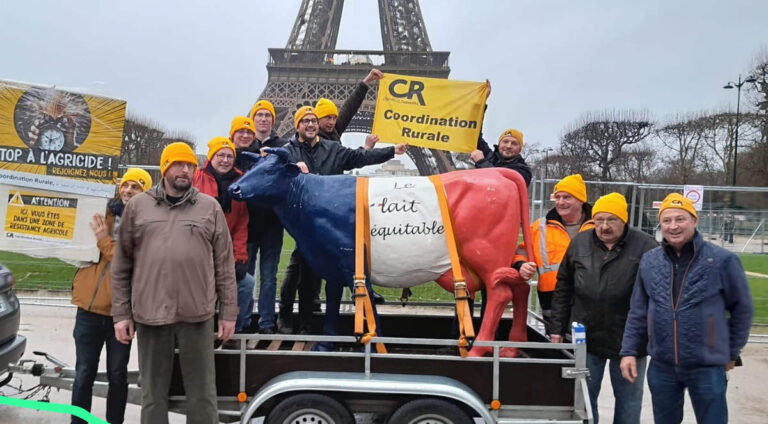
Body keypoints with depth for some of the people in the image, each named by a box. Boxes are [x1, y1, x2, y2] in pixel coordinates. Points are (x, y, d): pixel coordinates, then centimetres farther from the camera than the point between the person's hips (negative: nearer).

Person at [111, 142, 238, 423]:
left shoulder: (209, 207, 5)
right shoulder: (138, 206, 8)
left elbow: (225, 265, 5)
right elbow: (121, 266, 9)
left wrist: (229, 312, 2)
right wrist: (121, 314, 5)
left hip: (197, 314, -1)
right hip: (150, 314, 1)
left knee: (202, 392, 8)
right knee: (153, 393, 13)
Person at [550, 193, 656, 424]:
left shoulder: (645, 247, -11)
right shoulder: (580, 243, 1)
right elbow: (563, 288, 7)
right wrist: (558, 328, 6)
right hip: (585, 339, 3)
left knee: (629, 401, 15)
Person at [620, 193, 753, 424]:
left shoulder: (722, 260, -9)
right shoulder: (649, 261, 1)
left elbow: (742, 308, 2)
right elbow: (638, 312, 8)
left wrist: (732, 352, 6)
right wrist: (629, 351, 4)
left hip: (708, 367, -3)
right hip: (661, 367, 3)